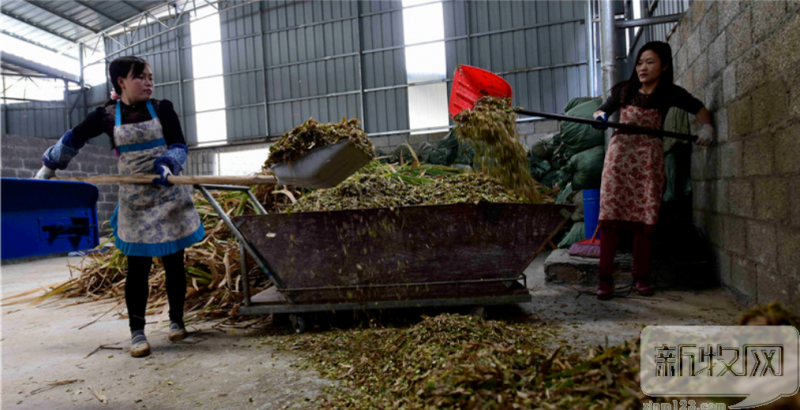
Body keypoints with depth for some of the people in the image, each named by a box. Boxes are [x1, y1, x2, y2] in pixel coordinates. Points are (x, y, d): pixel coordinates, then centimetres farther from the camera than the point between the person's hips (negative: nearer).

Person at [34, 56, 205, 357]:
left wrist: (167, 165, -24)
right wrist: (47, 168, 25)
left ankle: (176, 321, 23)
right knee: (138, 266, 1)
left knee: (174, 262, 6)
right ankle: (137, 333, 13)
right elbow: (73, 139, 16)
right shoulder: (107, 115, 2)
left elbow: (179, 146, -3)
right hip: (134, 201, 0)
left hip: (170, 196, 0)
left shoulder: (162, 108, 1)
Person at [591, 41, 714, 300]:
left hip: (649, 160, 0)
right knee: (610, 216, -9)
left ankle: (641, 277, 12)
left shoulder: (671, 94, 5)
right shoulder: (624, 90, 7)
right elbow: (602, 110, 17)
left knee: (644, 219, -2)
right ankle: (605, 278, -5)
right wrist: (600, 116, -5)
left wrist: (706, 127, 1)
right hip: (619, 155, 0)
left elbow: (699, 108, 19)